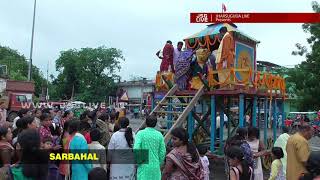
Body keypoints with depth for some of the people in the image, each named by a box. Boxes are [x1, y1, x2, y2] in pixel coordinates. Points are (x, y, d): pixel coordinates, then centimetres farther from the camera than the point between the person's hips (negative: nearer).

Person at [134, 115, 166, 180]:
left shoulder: (141, 133, -8)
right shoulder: (159, 135, 0)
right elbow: (162, 152, 2)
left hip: (144, 166, -2)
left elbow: (136, 149, -18)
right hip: (155, 166, 2)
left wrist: (138, 161, -2)